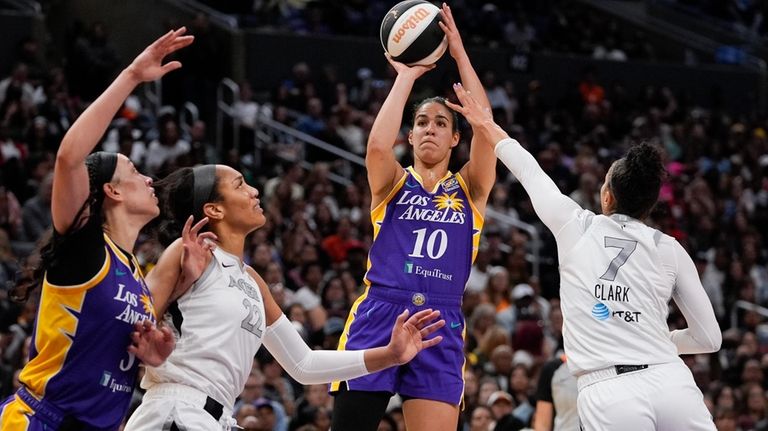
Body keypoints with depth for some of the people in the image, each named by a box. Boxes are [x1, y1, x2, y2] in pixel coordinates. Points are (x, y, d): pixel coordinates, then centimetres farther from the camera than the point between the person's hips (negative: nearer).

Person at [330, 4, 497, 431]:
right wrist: (406, 76, -3)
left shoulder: (470, 189, 14)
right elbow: (377, 146, -11)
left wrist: (459, 53, -2)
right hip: (379, 315, -1)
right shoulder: (393, 183, 11)